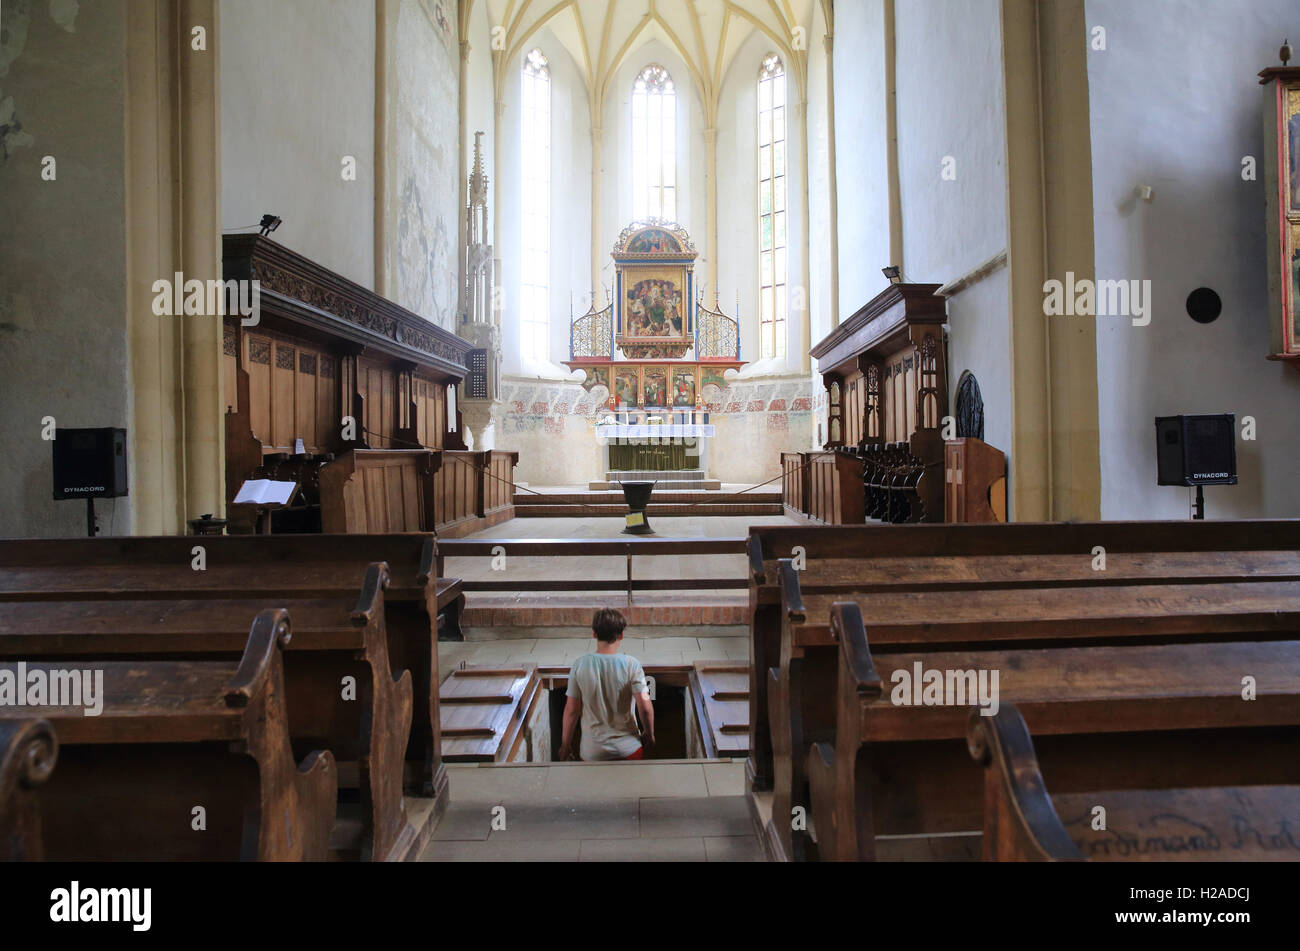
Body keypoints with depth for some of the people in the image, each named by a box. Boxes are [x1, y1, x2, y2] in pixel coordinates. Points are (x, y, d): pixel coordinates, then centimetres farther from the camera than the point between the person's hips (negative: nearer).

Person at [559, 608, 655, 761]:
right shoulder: (631, 665, -14)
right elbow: (645, 707, -17)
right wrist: (649, 734, 1)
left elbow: (571, 710, -6)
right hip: (628, 748, -1)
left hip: (592, 752, 1)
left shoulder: (579, 665, -11)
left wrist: (565, 744, 6)